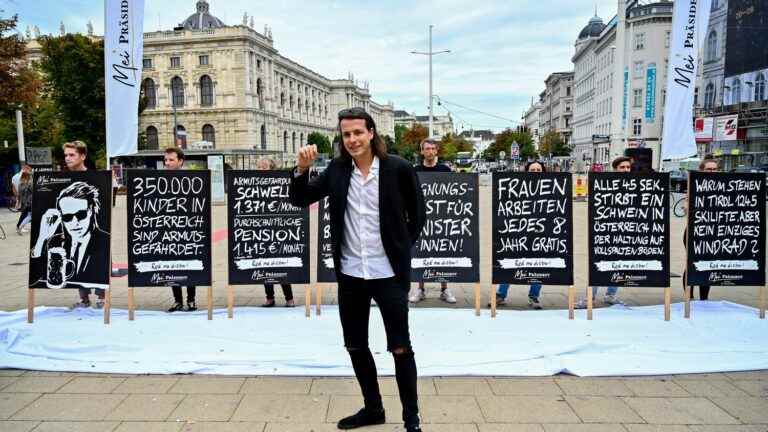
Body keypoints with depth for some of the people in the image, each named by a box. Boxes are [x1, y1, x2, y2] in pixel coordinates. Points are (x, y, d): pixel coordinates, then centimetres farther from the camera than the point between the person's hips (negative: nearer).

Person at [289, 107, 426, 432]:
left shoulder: (399, 168, -8)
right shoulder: (336, 170, 1)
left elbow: (418, 214, 2)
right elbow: (299, 200, 3)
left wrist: (402, 248, 0)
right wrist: (302, 168, -12)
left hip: (388, 273, -4)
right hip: (350, 274, 4)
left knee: (400, 348, 4)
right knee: (356, 346, 16)